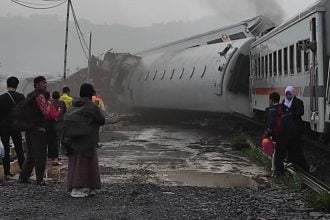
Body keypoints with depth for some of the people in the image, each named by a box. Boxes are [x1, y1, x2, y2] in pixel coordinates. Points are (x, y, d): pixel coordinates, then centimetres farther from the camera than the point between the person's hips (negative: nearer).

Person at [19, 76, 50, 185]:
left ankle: (23, 177, 16)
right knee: (40, 155, -1)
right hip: (39, 129, -9)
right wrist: (49, 104, -3)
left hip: (29, 129, 9)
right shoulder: (40, 96, -13)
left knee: (30, 155, 16)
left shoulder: (29, 96, 16)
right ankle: (40, 179, 2)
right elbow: (46, 113, -20)